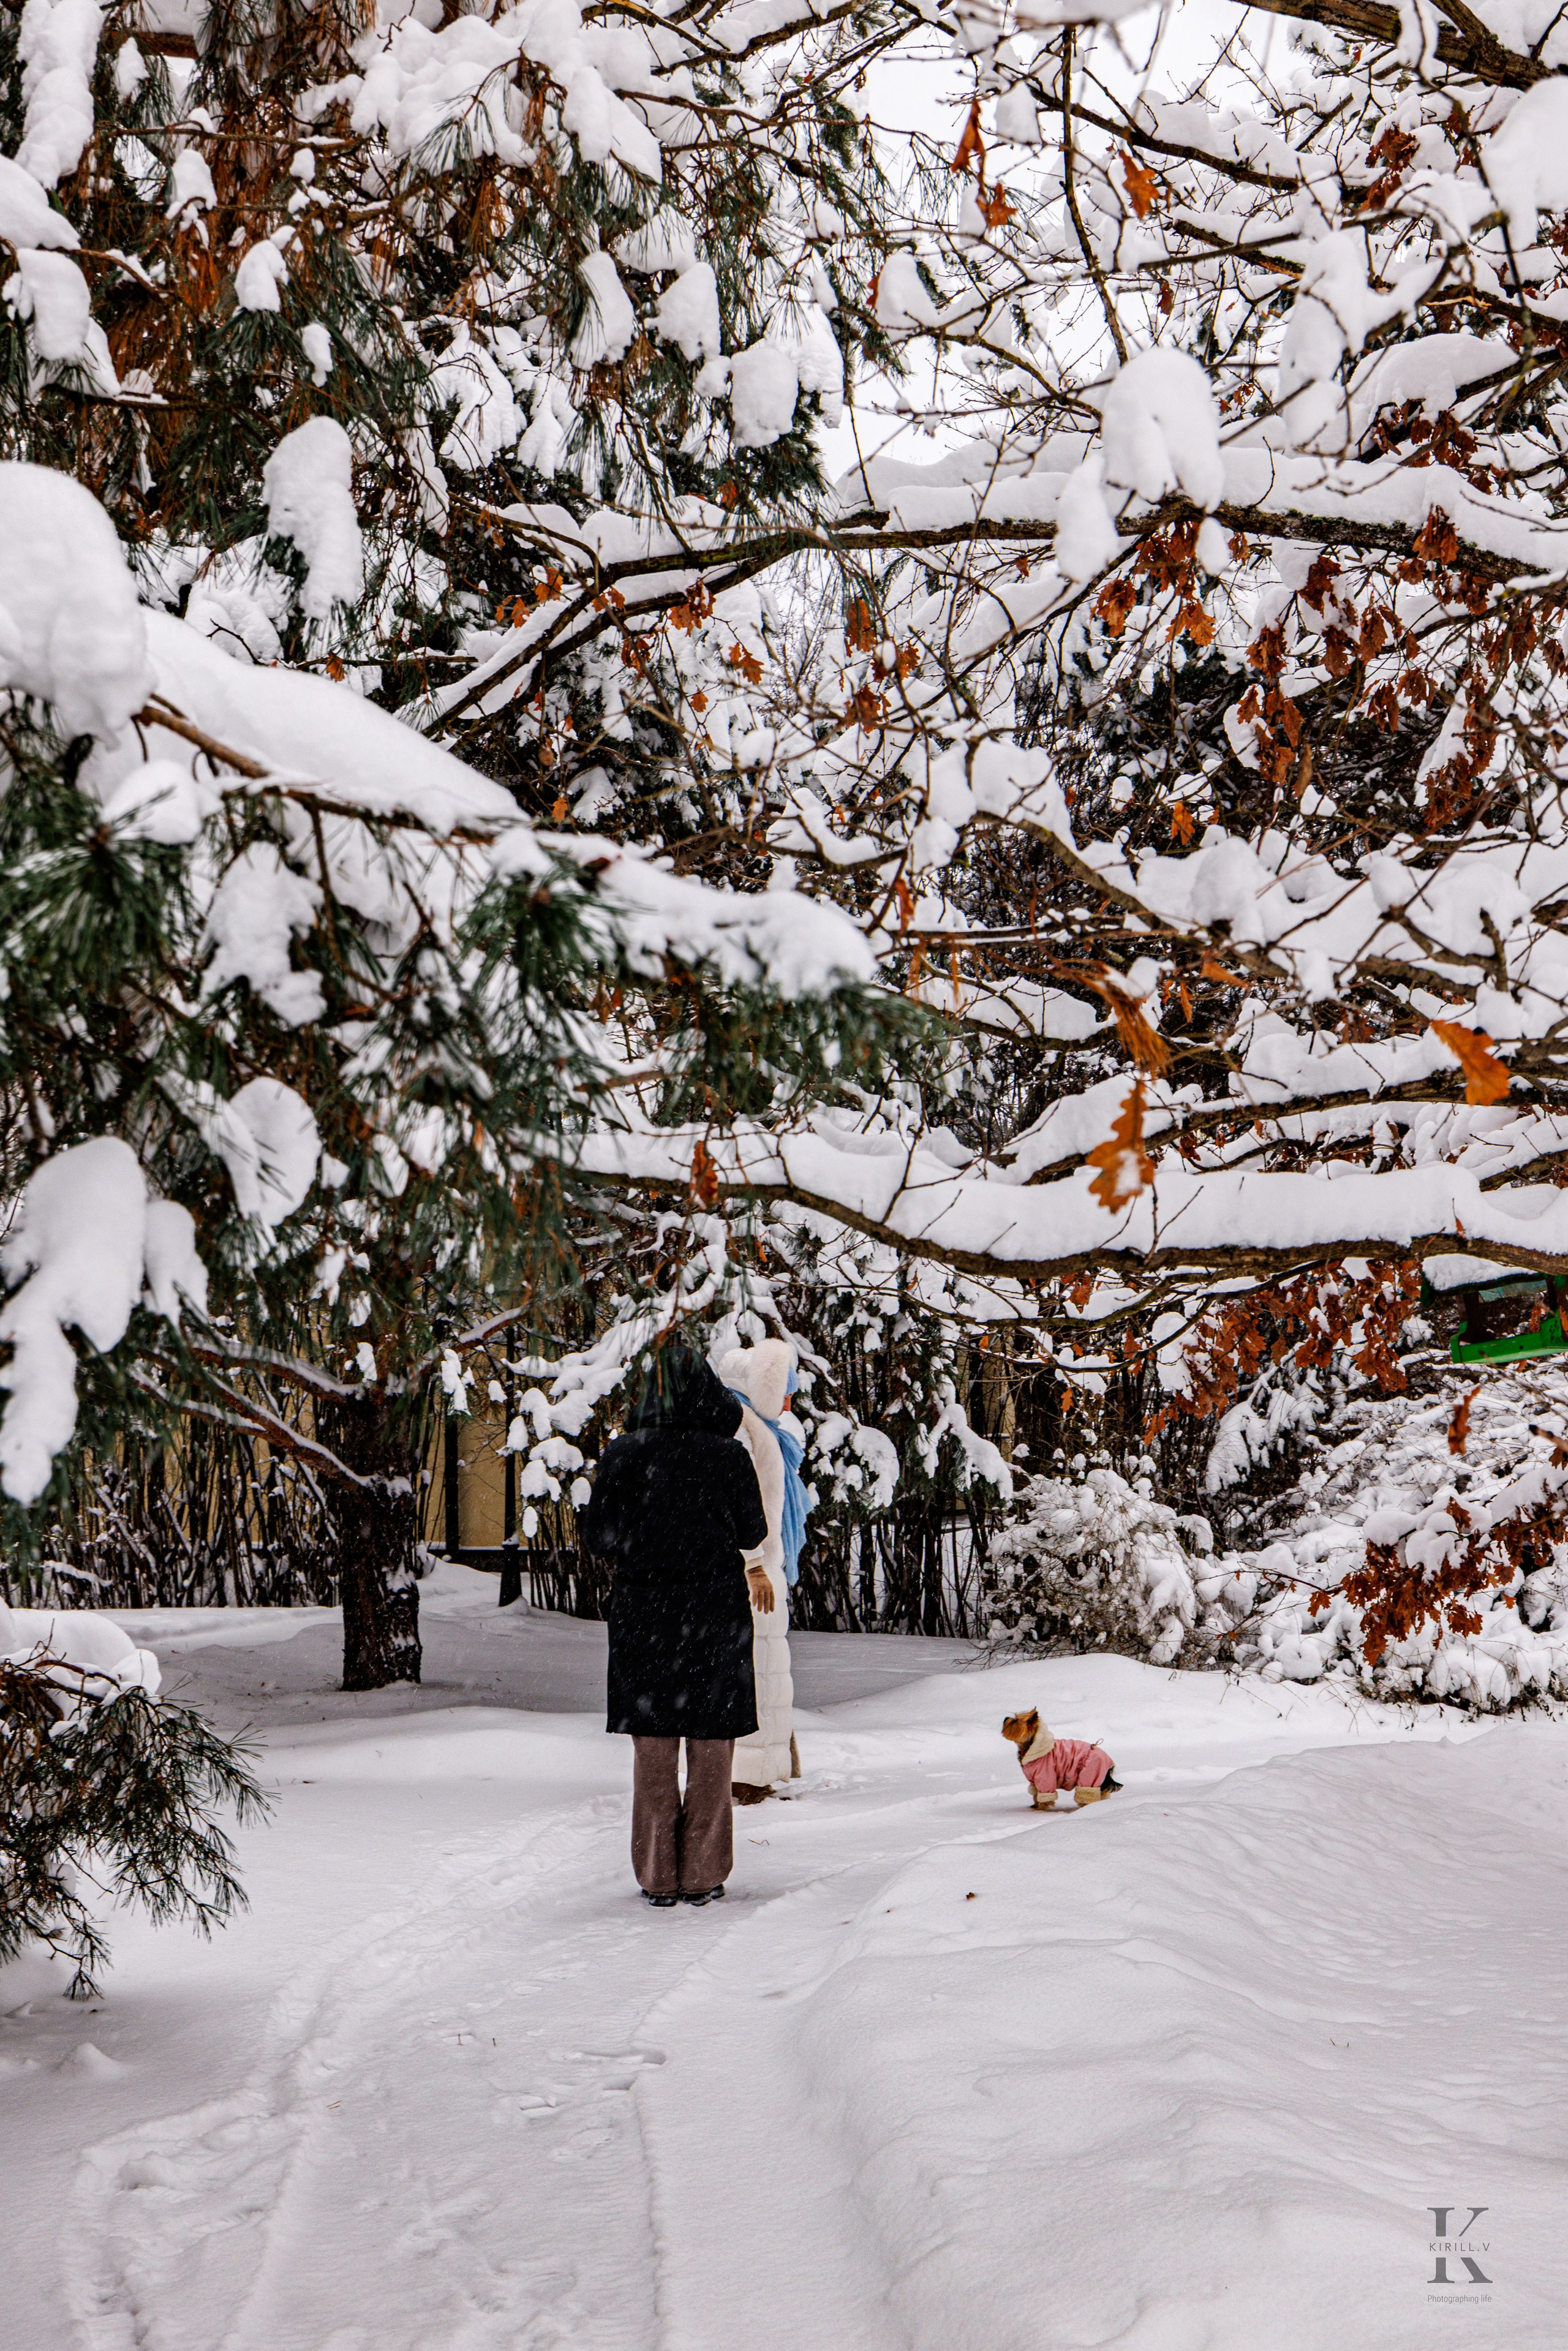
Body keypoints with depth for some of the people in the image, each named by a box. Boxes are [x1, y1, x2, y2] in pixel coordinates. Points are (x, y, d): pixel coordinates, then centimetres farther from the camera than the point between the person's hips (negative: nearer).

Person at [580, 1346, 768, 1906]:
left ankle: (659, 1879, 10)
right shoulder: (729, 1456, -7)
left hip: (643, 1611, 1)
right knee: (711, 1746, 7)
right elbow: (753, 1533, 1)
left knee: (653, 1749, 9)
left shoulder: (623, 1455, -6)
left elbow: (597, 1536, -3)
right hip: (717, 1610, -1)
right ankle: (703, 1877, 9)